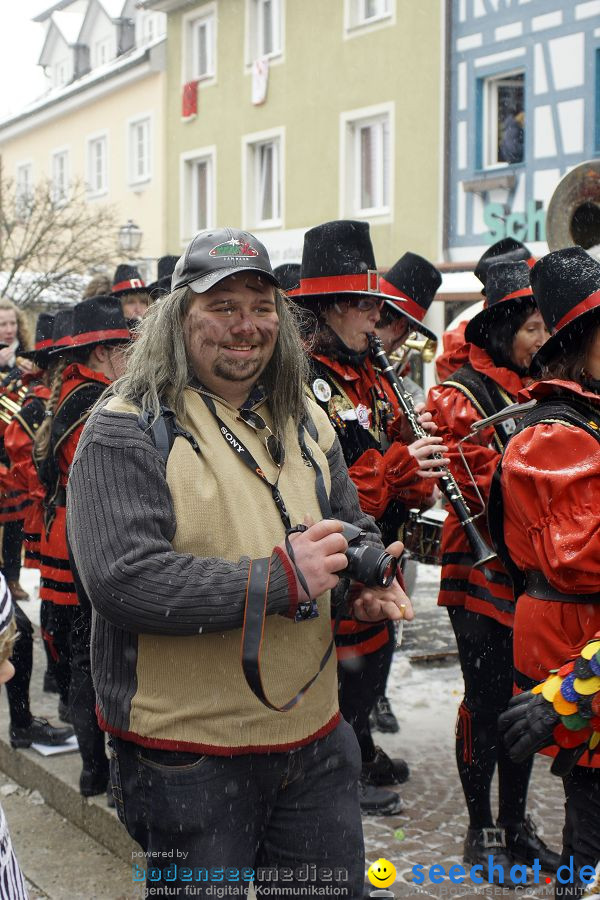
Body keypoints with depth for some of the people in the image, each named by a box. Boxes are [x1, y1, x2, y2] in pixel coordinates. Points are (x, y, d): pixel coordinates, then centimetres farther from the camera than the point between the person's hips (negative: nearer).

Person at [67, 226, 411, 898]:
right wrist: (281, 579, -26)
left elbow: (353, 527, 20)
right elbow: (121, 578, -25)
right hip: (185, 759, -6)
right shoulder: (127, 431, -13)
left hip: (314, 737, 6)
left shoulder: (303, 420, 9)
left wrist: (371, 576, -4)